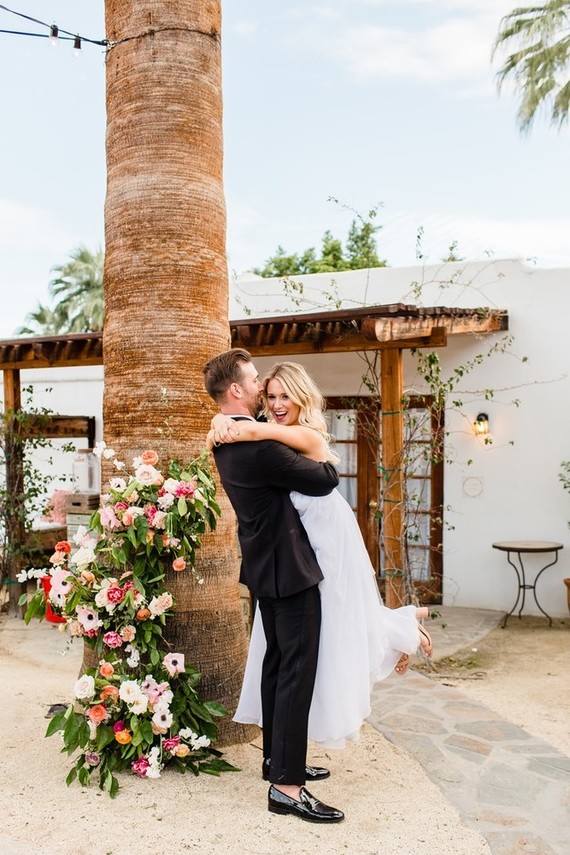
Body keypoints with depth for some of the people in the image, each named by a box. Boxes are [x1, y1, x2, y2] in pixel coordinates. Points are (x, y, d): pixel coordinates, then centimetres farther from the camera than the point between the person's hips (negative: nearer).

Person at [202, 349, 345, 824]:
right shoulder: (259, 446, -27)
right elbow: (323, 481, -17)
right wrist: (328, 464, 3)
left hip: (267, 566, 10)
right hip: (289, 569, -10)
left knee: (278, 663, 19)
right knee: (297, 672, -5)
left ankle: (278, 757, 31)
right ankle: (286, 785, 1)